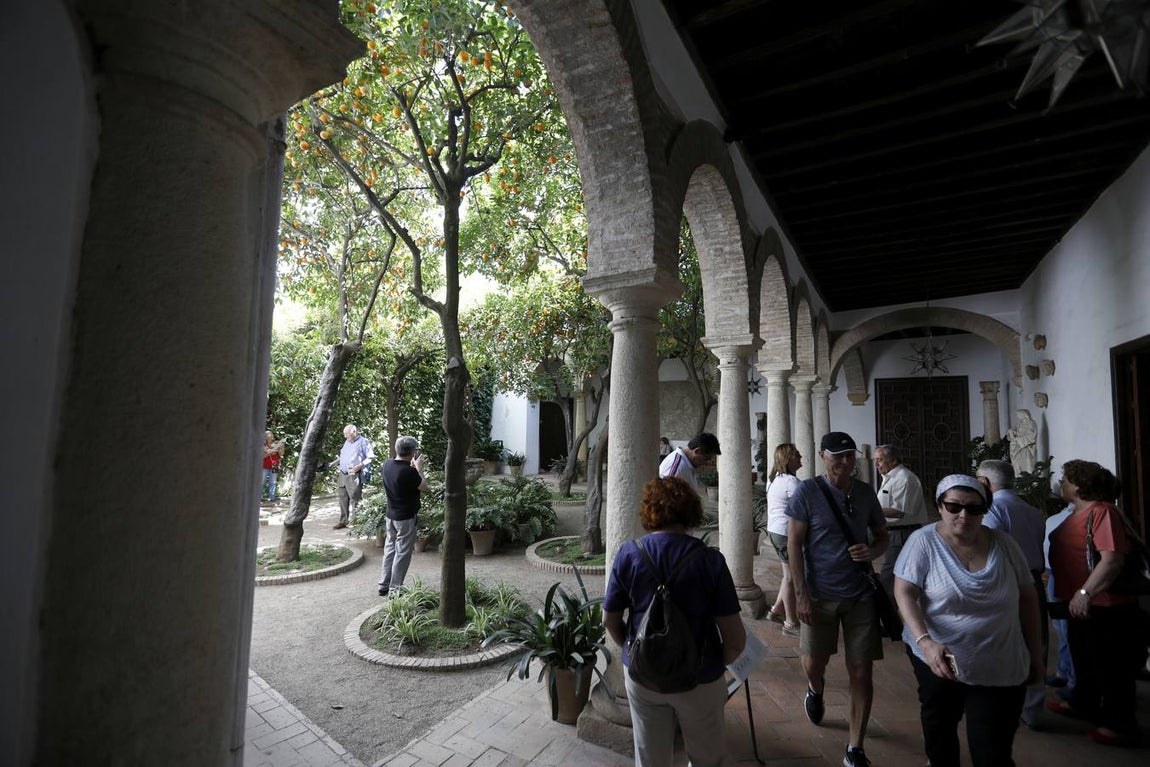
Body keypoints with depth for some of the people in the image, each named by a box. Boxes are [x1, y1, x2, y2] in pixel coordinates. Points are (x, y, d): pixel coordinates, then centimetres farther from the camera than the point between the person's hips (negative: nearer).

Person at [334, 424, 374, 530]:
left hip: (354, 476, -7)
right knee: (343, 499, 12)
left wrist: (359, 466, -20)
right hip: (342, 475, 7)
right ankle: (343, 521, 22)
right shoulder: (346, 442, 18)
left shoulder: (363, 442, -5)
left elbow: (371, 457, -10)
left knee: (354, 500, -8)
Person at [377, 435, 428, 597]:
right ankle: (395, 589, 12)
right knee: (402, 553, 5)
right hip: (406, 518, -7)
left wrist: (413, 466, 11)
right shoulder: (408, 471, -27)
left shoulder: (387, 465, -3)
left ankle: (384, 585, 26)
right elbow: (423, 486, -12)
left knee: (390, 549, 19)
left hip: (391, 515, 8)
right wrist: (419, 467, -2)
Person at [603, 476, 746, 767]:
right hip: (699, 677, -1)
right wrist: (719, 662, 6)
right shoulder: (710, 560, -18)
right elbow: (736, 639, -15)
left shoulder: (629, 554, -14)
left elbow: (610, 620, -4)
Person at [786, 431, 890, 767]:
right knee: (813, 663, 6)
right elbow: (793, 544, -9)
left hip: (861, 594, 3)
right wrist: (801, 594, -13)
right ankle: (816, 689, 44)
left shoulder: (865, 492, 1)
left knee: (862, 673, 5)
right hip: (820, 594, -2)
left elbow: (883, 535, 13)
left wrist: (873, 550, -11)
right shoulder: (808, 491, -10)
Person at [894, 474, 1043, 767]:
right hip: (939, 660, -1)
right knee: (938, 732, 19)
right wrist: (926, 641, -27)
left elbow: (1027, 598, 9)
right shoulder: (924, 541, -13)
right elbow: (904, 592, -16)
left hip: (1001, 670, 2)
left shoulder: (1004, 544, -2)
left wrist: (1035, 653, 12)